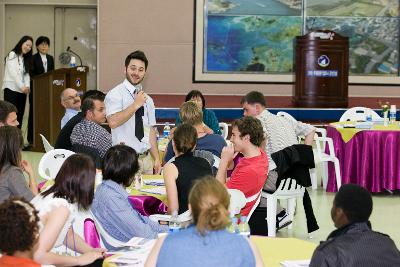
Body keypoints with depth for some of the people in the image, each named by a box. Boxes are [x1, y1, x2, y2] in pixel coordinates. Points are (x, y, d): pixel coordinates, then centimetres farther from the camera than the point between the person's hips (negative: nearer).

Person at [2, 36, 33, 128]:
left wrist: (27, 86, -9)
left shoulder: (25, 59, 19)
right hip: (11, 88, -6)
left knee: (19, 117, 1)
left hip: (22, 91, 6)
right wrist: (22, 86, -14)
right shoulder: (12, 55, 0)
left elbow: (26, 74, 10)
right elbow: (13, 73, -9)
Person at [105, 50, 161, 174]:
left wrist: (156, 159, 8)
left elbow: (151, 130, 15)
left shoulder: (147, 99, 14)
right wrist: (136, 105, -19)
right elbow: (113, 122, -23)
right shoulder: (116, 94, -6)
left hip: (146, 158, 6)